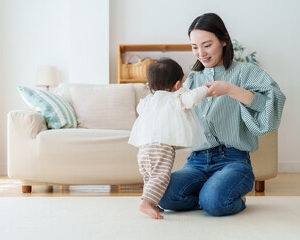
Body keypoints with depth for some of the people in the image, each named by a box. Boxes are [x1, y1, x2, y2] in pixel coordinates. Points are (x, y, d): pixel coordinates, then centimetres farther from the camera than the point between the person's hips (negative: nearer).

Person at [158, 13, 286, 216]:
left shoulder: (244, 72, 4)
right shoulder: (193, 79, 19)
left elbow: (274, 99, -15)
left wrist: (229, 89, -23)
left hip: (232, 160, -4)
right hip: (197, 161, 4)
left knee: (213, 202, -32)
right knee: (165, 196, -24)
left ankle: (237, 198, 3)